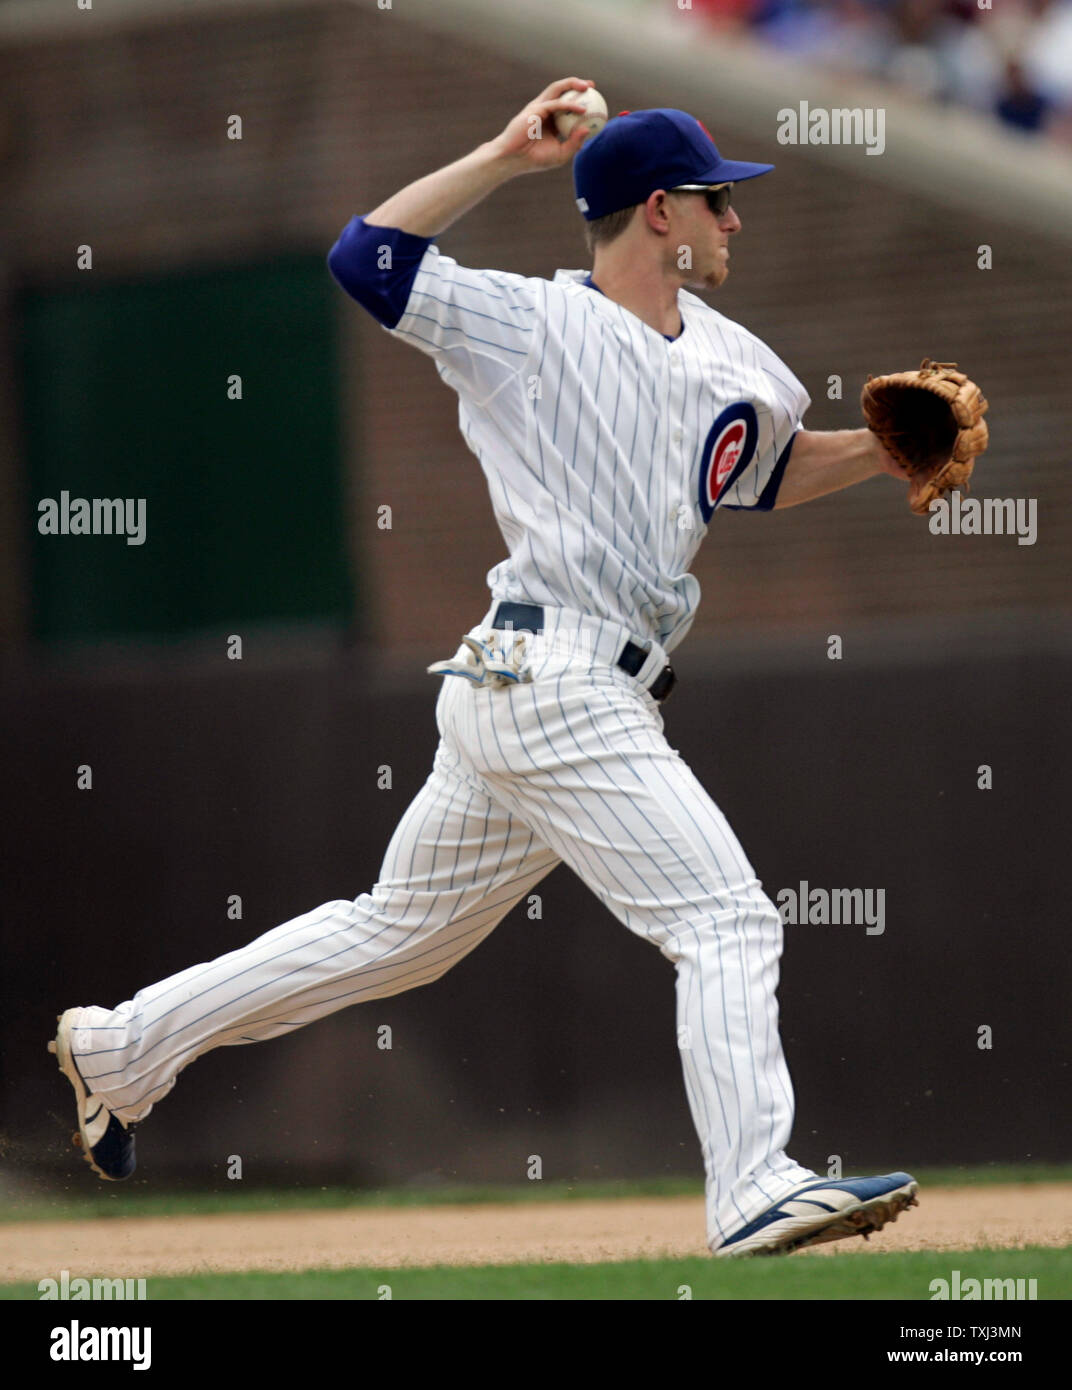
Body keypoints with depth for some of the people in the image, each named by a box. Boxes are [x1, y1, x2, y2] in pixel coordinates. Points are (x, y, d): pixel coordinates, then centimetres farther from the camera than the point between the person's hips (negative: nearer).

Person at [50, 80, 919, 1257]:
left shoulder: (729, 361, 16)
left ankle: (121, 1047, 29)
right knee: (726, 920, -14)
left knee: (396, 935, 19)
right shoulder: (527, 323, -7)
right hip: (555, 684, -9)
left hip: (511, 696, 9)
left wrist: (880, 453, 11)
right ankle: (753, 1192, -19)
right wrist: (504, 157, -17)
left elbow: (774, 474, 29)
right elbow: (365, 257, -15)